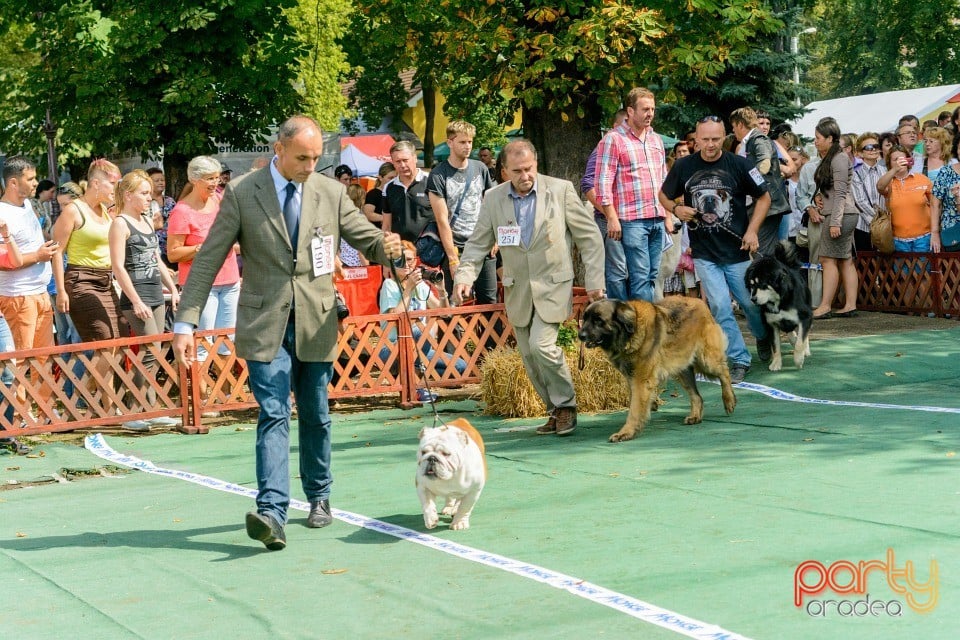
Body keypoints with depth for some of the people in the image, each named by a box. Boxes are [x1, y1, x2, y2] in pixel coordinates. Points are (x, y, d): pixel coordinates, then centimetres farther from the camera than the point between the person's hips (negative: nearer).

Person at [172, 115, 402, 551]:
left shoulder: (331, 193, 4)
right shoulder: (241, 193, -3)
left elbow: (367, 239, 8)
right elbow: (208, 260, -3)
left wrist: (386, 246, -19)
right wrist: (185, 322, -9)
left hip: (317, 324, 3)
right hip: (265, 324, -3)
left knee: (315, 416, 13)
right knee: (273, 415, -13)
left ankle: (318, 497, 30)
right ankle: (271, 513, -19)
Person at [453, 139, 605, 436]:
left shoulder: (561, 190, -6)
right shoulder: (493, 198, 1)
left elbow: (589, 237, -2)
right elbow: (478, 243, 6)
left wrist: (594, 281, -5)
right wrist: (464, 275, -11)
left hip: (552, 286, -4)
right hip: (517, 290, 4)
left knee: (541, 345, -20)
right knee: (530, 357, 6)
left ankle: (565, 405, -1)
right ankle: (556, 411, 21)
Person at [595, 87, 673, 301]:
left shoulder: (656, 139, 18)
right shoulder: (613, 139, -4)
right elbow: (604, 182, -9)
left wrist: (668, 215, 19)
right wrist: (612, 218, -15)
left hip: (657, 220, 7)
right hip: (632, 220, -7)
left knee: (651, 276, 6)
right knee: (640, 276, -9)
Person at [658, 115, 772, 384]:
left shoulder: (739, 165, -6)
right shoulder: (683, 167, -1)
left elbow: (763, 197, 3)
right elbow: (664, 195, 13)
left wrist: (752, 230, -8)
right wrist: (676, 208, -9)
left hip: (736, 251, -1)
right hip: (704, 254, 1)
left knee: (750, 302, 10)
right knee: (720, 307, -7)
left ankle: (764, 337, 41)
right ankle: (739, 360, 4)